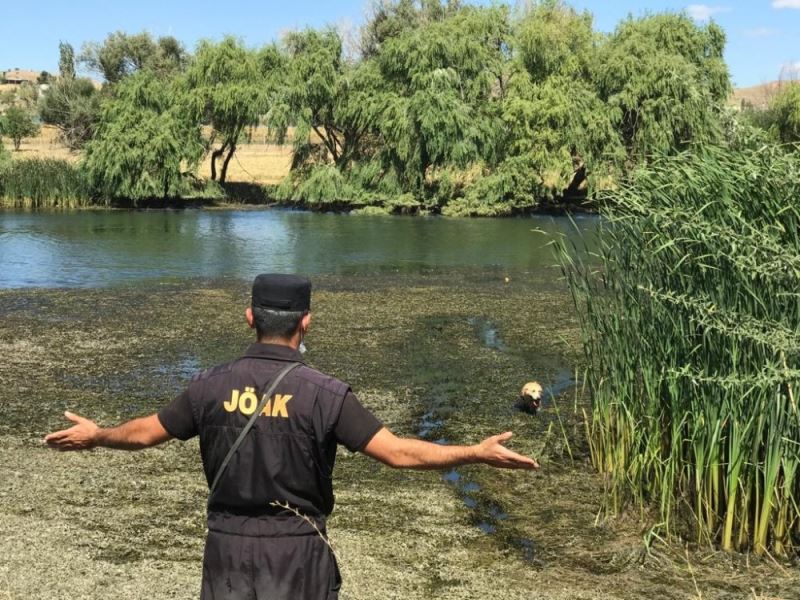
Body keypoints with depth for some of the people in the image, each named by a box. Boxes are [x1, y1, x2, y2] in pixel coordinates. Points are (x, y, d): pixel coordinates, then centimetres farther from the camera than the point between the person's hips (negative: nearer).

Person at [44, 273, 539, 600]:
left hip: (228, 545, 2)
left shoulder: (213, 385, -5)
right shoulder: (325, 393, -14)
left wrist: (94, 436, 27)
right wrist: (478, 453, -11)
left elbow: (145, 433, 7)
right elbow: (397, 452, -18)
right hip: (298, 550, -2)